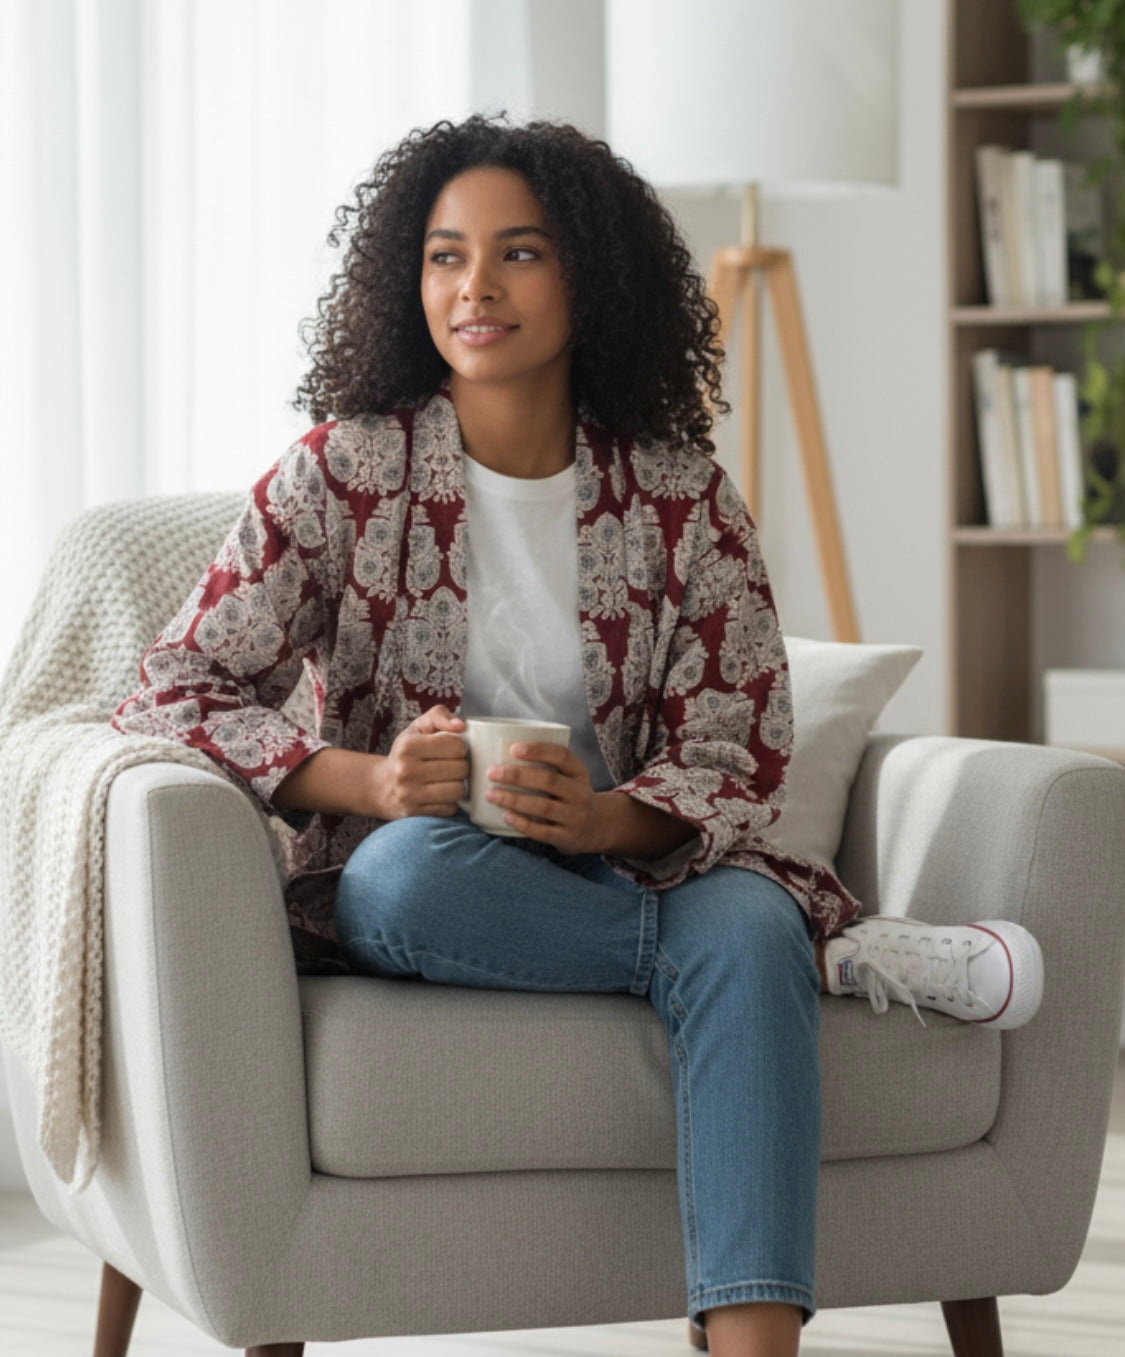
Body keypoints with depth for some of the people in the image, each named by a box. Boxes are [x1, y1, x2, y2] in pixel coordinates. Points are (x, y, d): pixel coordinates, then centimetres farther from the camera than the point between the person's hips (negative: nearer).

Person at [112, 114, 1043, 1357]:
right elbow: (171, 696, -4)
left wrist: (603, 818, -23)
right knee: (408, 869, -36)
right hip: (398, 900, 0)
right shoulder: (343, 472, -1)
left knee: (745, 923, -33)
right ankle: (836, 952, -21)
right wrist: (369, 781, -21)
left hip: (619, 867, 1)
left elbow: (739, 765, 0)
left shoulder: (683, 503, 3)